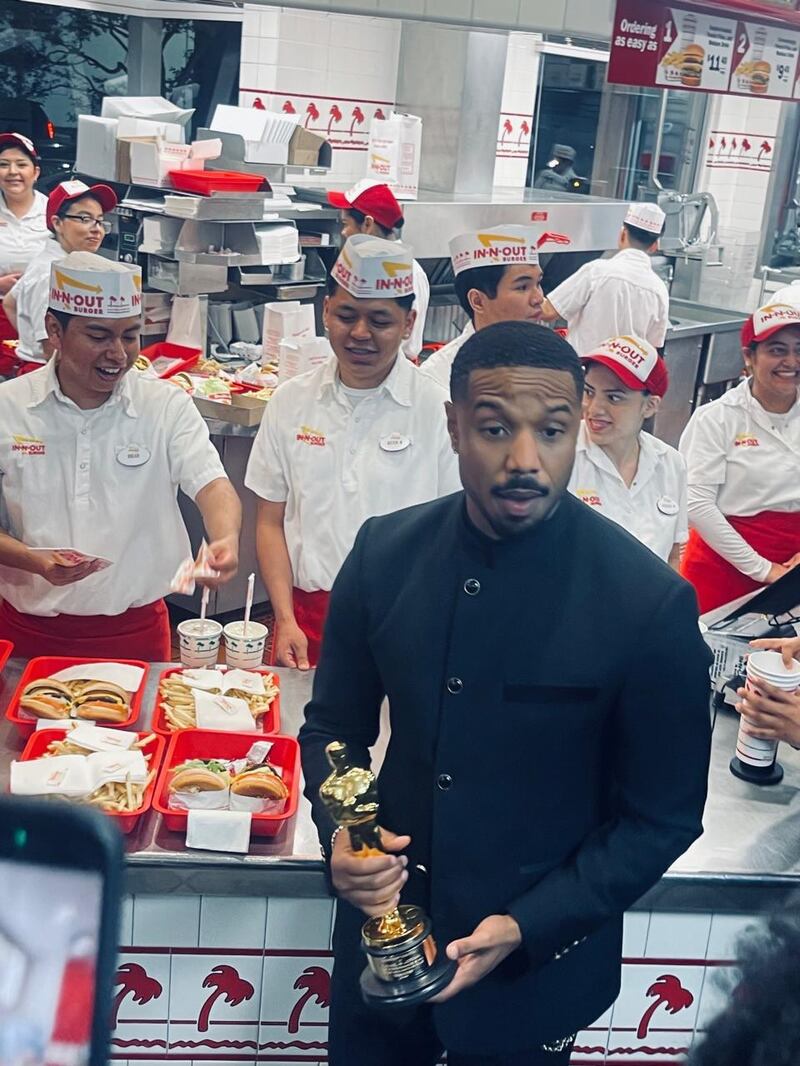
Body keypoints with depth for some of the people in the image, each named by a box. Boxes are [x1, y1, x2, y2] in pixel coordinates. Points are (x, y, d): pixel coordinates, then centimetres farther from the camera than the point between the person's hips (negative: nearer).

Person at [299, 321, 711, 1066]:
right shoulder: (386, 553, -10)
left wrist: (528, 928, -16)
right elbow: (334, 722, 3)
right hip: (384, 923, 3)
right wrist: (339, 835, -14)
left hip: (533, 968, -3)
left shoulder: (649, 602, -20)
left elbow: (663, 816, -10)